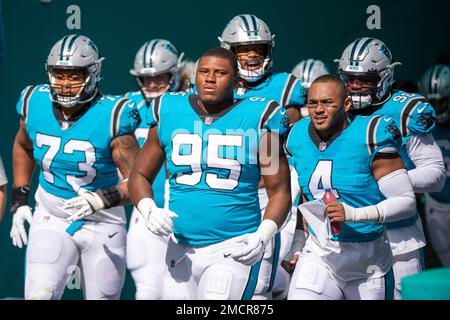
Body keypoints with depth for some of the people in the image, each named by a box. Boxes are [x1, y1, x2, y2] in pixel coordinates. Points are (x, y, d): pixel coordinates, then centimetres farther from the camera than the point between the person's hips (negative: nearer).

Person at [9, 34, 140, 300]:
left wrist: (103, 199, -35)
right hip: (50, 220, 2)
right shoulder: (35, 105, -6)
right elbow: (23, 147, 16)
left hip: (102, 226, -2)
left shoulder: (110, 117, -19)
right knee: (39, 295, -17)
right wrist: (19, 201, 11)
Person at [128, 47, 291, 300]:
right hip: (182, 250, 4)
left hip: (234, 249, -4)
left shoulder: (257, 120, -2)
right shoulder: (169, 115, 7)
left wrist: (262, 237, -15)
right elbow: (140, 176, 15)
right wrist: (149, 211, -6)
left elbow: (279, 191, 1)